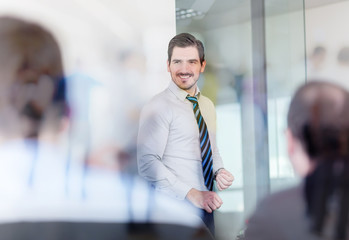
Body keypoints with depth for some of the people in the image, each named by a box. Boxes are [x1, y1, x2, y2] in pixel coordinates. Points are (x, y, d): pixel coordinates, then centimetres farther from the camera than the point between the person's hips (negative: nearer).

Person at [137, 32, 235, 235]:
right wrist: (192, 194, -22)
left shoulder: (208, 106, 13)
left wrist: (220, 171, 2)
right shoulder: (158, 107, -10)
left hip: (205, 207, 7)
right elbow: (148, 163, -19)